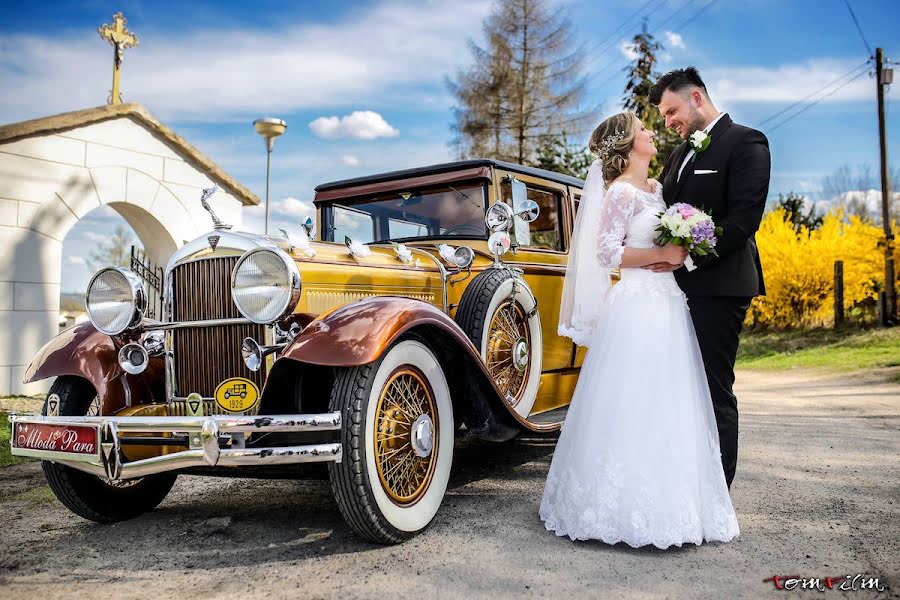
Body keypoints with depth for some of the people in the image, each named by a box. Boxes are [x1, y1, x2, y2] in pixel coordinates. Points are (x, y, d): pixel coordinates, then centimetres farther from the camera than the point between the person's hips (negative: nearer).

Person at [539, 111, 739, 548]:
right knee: (632, 408, -5)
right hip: (638, 305, -8)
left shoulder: (657, 189, 17)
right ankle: (625, 507, 5)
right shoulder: (620, 191, -8)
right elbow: (607, 253, -14)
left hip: (669, 305, 8)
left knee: (666, 409, 10)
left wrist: (685, 249, 5)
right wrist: (662, 255, -14)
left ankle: (664, 502, 19)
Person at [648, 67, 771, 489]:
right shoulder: (681, 153, 20)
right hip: (678, 284, 8)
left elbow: (744, 218, -15)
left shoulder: (745, 142, -5)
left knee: (715, 391, -3)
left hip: (718, 285, -8)